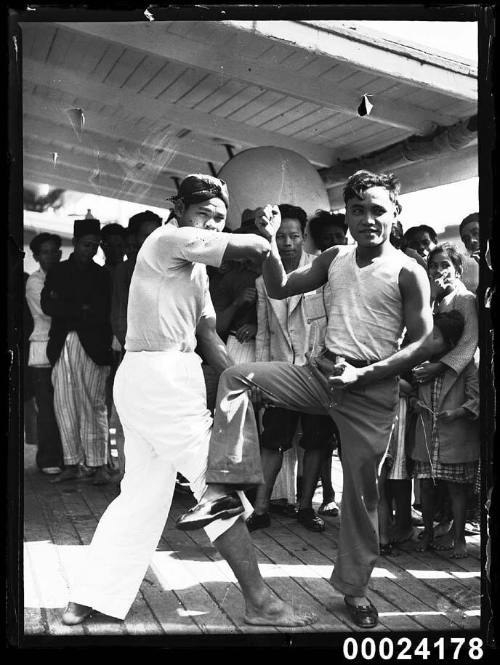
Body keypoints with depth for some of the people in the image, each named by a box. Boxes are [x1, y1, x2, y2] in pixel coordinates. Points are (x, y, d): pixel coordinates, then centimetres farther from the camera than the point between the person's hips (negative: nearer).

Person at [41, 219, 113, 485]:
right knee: (64, 406, 1)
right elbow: (47, 306, 1)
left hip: (92, 346, -2)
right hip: (61, 345, 3)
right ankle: (72, 465, 8)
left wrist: (65, 308, -3)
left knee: (93, 405, -5)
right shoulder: (56, 272, 14)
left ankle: (98, 465, -1)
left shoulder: (102, 275, 9)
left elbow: (102, 313, -2)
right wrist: (82, 310, -7)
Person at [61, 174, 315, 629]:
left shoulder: (196, 270, 22)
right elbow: (250, 247, -16)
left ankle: (89, 599, 19)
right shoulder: (168, 240, -8)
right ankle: (259, 602, 3)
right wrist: (268, 237, 8)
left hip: (155, 382, 10)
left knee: (142, 493, 13)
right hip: (160, 374, -10)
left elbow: (208, 335, 17)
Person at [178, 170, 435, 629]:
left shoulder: (408, 272, -7)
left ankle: (354, 586, 24)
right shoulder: (334, 259, 8)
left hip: (372, 387, -4)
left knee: (361, 488, 3)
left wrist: (362, 374, -19)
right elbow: (280, 289, 13)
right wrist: (270, 241, -3)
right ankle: (223, 487, -18)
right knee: (237, 377, -14)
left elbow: (422, 343, -11)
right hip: (323, 372, 5)